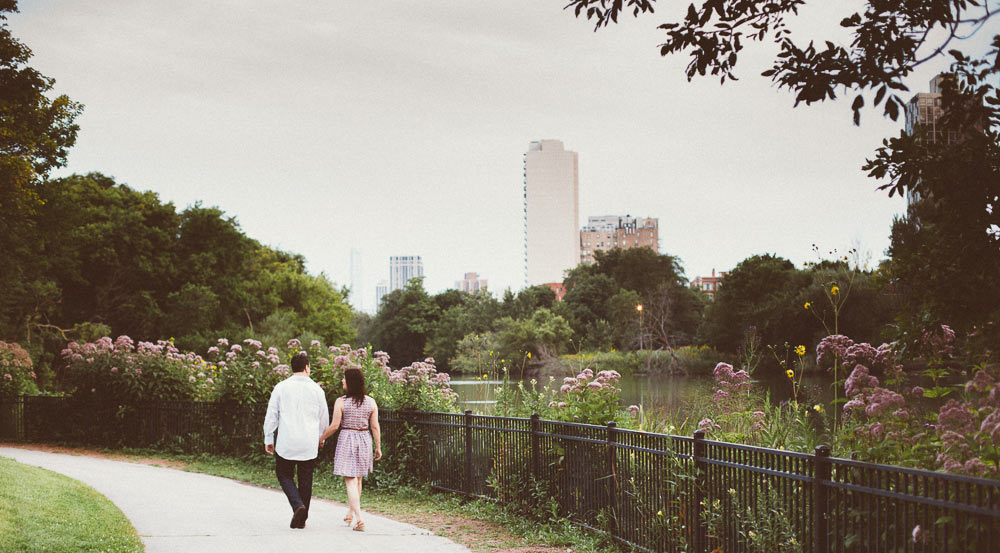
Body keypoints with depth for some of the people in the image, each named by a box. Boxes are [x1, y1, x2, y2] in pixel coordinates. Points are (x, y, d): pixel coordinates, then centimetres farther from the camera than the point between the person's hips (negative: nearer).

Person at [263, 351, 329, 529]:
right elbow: (324, 419, 11)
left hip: (286, 443, -1)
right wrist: (320, 437, 28)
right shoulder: (317, 390, 1)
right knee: (305, 479, 9)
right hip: (309, 445, 1)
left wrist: (268, 439, 10)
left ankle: (298, 505, -10)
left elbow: (271, 415, 1)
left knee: (284, 475, 12)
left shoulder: (281, 387, -2)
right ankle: (301, 519, 12)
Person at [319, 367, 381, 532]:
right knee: (357, 479, 20)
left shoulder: (341, 402, -10)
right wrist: (378, 447, 8)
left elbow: (334, 426, -9)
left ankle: (359, 518, -13)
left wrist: (322, 438, 7)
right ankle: (350, 513, 34)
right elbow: (375, 427, 0)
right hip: (364, 440, 4)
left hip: (347, 440, -4)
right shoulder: (370, 402, 0)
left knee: (350, 481, -2)